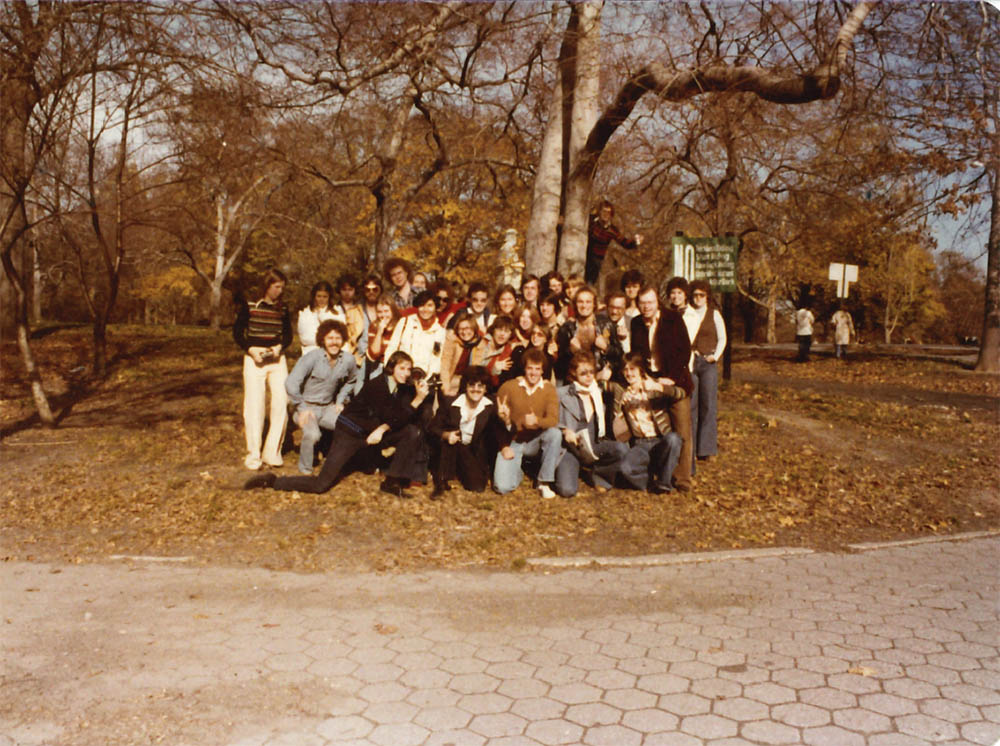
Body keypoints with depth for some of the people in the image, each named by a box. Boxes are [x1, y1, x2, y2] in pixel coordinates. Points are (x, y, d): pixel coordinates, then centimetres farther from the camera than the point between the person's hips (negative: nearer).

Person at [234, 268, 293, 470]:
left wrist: (280, 347, -8)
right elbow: (237, 333, 0)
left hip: (277, 359, 3)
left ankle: (272, 452, 5)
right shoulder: (249, 306, -2)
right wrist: (251, 349, -15)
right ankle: (253, 454, 5)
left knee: (282, 403, -6)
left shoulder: (283, 309, 8)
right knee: (254, 405, -4)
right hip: (254, 359, -3)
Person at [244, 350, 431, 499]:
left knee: (413, 432, -11)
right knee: (321, 485, -12)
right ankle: (272, 481, 5)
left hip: (371, 432, 7)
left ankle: (392, 482, -4)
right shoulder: (376, 385, -23)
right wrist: (418, 399, -29)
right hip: (349, 433, -7)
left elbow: (416, 418, -6)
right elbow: (393, 418, -27)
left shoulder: (404, 388, -1)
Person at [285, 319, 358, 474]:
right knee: (312, 434, -33)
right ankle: (305, 469, -6)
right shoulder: (311, 358, -16)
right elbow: (291, 384, -19)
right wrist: (302, 409, -17)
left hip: (328, 408, 4)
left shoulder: (348, 360, -3)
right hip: (307, 407, -4)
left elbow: (351, 381, 19)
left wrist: (340, 402, 10)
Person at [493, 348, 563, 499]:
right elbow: (497, 420, -2)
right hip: (512, 442, -1)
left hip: (536, 441, 1)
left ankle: (544, 483, -17)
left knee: (555, 433, -32)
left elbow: (553, 419, -17)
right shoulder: (508, 387, -6)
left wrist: (537, 421, -38)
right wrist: (504, 446, -14)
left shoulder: (549, 389, -4)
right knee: (503, 487, -21)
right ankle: (517, 471, 17)